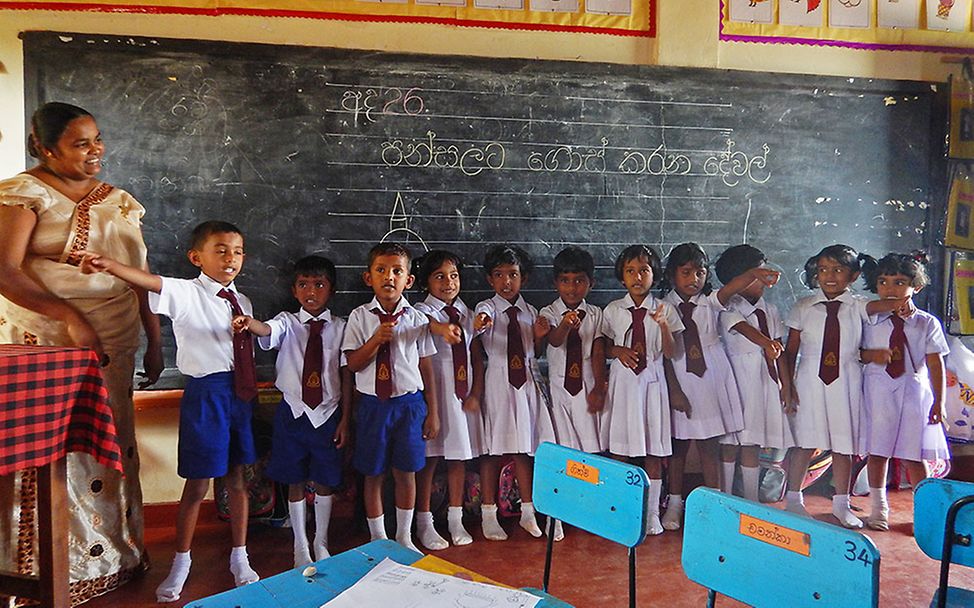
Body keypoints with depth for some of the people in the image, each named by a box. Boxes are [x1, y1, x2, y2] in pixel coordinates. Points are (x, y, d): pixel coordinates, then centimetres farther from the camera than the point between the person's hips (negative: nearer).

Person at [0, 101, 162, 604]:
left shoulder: (121, 203, 12)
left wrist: (155, 343, 11)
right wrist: (70, 317, -25)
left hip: (112, 346, 5)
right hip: (44, 347, -5)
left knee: (110, 448, 12)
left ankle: (116, 556, 25)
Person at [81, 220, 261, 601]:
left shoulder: (242, 302, 10)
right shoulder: (186, 294, -8)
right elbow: (152, 283, -28)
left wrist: (251, 394, 11)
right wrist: (111, 266, -47)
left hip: (240, 393, 5)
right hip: (205, 393, -5)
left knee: (237, 479, 14)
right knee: (197, 483, 6)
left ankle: (239, 558, 30)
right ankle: (181, 562, 27)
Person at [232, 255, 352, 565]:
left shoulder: (339, 327, -1)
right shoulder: (287, 322, -2)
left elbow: (346, 374, -1)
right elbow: (268, 330, -27)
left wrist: (345, 419, -1)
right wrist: (249, 323, -51)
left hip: (328, 414, 0)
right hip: (293, 412, 0)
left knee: (325, 481, 11)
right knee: (295, 482, 11)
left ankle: (321, 543, 32)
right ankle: (300, 546, 30)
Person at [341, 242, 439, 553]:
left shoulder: (417, 319, 0)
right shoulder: (360, 317, -2)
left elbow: (427, 368, 3)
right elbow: (353, 363, -6)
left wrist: (433, 412, 5)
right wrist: (376, 339, -22)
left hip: (409, 402, 1)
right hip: (372, 403, 0)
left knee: (406, 473, 10)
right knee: (373, 474, 10)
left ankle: (404, 537, 30)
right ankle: (378, 538, 29)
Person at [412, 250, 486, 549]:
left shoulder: (467, 313, 10)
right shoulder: (422, 310, -6)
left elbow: (477, 355, 8)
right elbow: (427, 322, -31)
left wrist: (475, 393, -2)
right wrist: (444, 328, -54)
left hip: (463, 392, 5)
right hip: (434, 390, -5)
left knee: (459, 456, 12)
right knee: (429, 458, 2)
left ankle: (455, 520, 26)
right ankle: (424, 524, 16)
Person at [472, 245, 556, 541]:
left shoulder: (530, 311, 10)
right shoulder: (487, 307, -4)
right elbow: (480, 321, -27)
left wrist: (540, 335, -6)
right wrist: (480, 323, -51)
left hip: (526, 381, 4)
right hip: (499, 380, -4)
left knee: (524, 448, 11)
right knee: (494, 450, 1)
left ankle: (527, 512, 24)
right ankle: (488, 515, 14)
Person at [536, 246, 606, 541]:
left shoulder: (595, 314, 5)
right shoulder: (549, 313, -2)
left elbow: (598, 352, 1)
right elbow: (554, 340, -22)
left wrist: (599, 387, -7)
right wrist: (565, 325, -43)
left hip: (586, 386, 2)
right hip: (559, 385, -1)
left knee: (591, 448, 0)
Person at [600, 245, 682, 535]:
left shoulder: (664, 310, 1)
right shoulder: (612, 310, 3)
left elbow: (671, 353, -4)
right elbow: (605, 347, 10)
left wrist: (663, 325, -19)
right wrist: (619, 351, -11)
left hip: (652, 380, 0)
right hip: (623, 379, 1)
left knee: (654, 450, 5)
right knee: (619, 448, 5)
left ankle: (652, 512, 18)